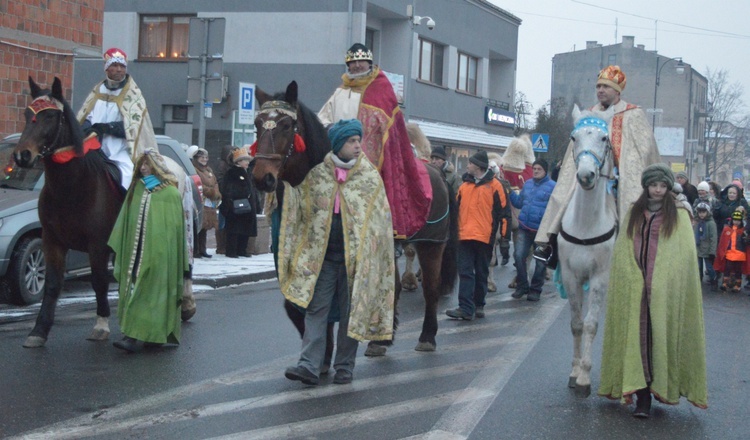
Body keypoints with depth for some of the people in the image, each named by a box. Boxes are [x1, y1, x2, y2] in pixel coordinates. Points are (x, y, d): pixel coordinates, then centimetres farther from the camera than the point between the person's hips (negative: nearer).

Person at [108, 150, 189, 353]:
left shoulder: (171, 194, -3)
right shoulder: (135, 189, 12)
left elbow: (176, 226, -4)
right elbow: (125, 221, 12)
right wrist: (118, 246, 4)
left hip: (159, 252, -5)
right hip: (135, 250, 5)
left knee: (149, 293, -8)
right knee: (133, 289, 6)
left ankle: (136, 336, -14)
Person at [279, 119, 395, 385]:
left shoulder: (370, 176, 1)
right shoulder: (315, 173, 2)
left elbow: (380, 219, 3)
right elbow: (299, 208, 15)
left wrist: (372, 255, -2)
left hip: (355, 256, -1)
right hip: (320, 254, 1)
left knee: (351, 312, 6)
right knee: (316, 309, -2)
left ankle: (345, 367, 15)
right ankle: (309, 366, -4)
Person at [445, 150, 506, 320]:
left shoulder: (494, 185, -1)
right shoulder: (465, 185, 12)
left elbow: (500, 211, -2)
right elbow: (457, 208, 16)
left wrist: (494, 233, -7)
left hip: (484, 236, -3)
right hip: (465, 235, 3)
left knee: (481, 273, 8)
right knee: (465, 272, -3)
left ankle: (479, 305, 18)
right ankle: (466, 308, -7)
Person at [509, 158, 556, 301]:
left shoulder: (552, 186, -6)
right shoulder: (527, 184, 12)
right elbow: (519, 203, 19)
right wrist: (510, 192, 5)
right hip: (525, 228, 4)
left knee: (541, 261, 7)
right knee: (519, 256, -4)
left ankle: (535, 289, 19)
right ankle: (521, 286, 11)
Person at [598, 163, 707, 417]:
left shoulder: (678, 215, 4)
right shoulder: (633, 213, 12)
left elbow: (686, 253, 0)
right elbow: (622, 251, 10)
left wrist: (664, 280, -10)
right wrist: (632, 277, -2)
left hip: (666, 291, -2)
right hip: (635, 289, 2)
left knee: (661, 337, -2)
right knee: (638, 337, -2)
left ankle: (663, 386, 10)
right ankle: (642, 397, 1)